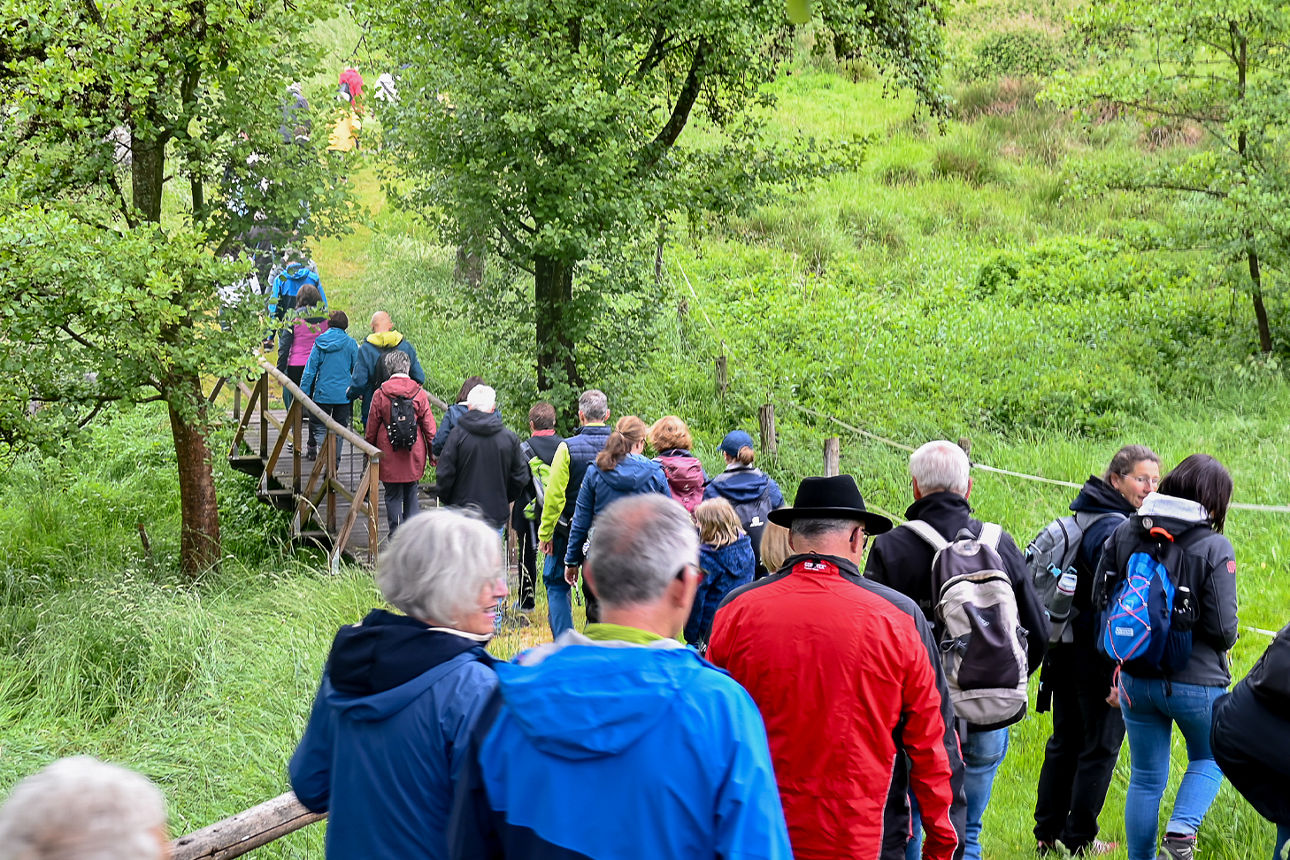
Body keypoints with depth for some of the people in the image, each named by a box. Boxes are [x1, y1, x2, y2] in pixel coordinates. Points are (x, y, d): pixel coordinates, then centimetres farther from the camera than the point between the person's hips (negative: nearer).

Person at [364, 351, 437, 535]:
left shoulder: (380, 394, -7)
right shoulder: (419, 394, -5)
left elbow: (372, 427, 0)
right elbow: (429, 426, 0)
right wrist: (433, 452, 10)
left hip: (389, 456, -1)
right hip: (414, 455, 1)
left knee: (393, 495, 8)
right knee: (411, 493, 13)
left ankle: (396, 532, 7)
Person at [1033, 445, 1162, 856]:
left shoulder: (1083, 517, 10)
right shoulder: (1115, 529, -20)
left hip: (1065, 648, 9)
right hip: (1097, 654, -9)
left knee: (1065, 742, 17)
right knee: (1100, 746, 4)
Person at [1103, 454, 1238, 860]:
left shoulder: (1124, 534, -2)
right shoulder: (1214, 547, -15)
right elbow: (1223, 628, -16)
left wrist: (1116, 671, 14)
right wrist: (1226, 641, 9)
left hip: (1136, 678, 4)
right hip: (1196, 682, -3)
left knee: (1146, 778, 17)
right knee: (1208, 759, 21)